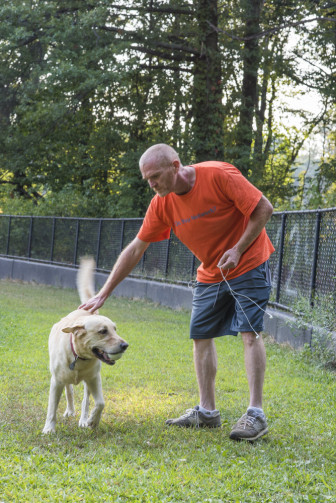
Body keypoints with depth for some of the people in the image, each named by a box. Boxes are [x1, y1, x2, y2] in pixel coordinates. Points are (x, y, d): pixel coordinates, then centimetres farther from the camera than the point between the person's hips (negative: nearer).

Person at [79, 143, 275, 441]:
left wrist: (238, 250, -24)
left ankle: (256, 414, -12)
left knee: (250, 333, -13)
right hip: (210, 273, 6)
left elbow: (264, 208, -18)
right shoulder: (162, 203, -7)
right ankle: (207, 412, 13)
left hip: (248, 264, -6)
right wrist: (103, 294, -3)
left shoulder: (219, 175, -24)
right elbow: (136, 249, -2)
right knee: (201, 335, 4)